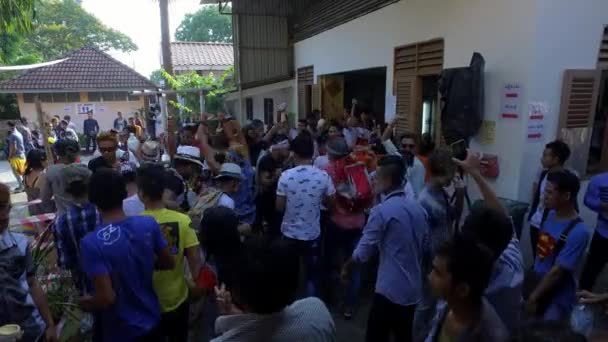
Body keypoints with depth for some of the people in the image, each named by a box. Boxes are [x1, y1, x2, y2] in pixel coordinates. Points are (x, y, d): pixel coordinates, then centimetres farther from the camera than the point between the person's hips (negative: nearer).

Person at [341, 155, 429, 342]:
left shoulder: (382, 211, -17)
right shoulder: (418, 209, 4)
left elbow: (364, 251, -13)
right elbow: (424, 248, 13)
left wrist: (347, 267, 4)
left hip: (390, 290, -7)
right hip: (413, 290, 7)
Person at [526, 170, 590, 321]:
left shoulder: (578, 233, -27)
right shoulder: (550, 214, -5)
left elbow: (557, 272, -24)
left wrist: (534, 297, -17)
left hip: (557, 299, -6)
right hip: (537, 283, 7)